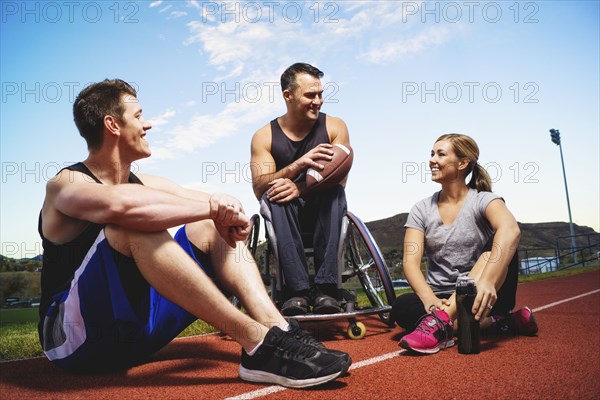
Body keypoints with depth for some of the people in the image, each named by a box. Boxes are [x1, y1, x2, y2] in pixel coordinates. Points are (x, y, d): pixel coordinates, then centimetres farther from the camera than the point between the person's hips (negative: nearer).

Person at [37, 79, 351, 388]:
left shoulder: (143, 184, 9)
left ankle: (277, 329, -22)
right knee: (133, 225, -31)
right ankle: (257, 343, -34)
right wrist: (212, 206, -28)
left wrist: (227, 213, -20)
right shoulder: (66, 185, -12)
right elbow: (120, 204, -37)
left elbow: (224, 206, 5)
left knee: (208, 227, -2)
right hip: (76, 338, -7)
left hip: (136, 329, 7)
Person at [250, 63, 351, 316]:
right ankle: (299, 289, -39)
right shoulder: (264, 137, -2)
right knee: (276, 195, -32)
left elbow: (339, 178, -15)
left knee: (334, 191, -31)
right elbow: (259, 188, -17)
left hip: (323, 210, 1)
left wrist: (300, 188, -34)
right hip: (284, 214, 0)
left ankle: (325, 287, -36)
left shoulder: (334, 127, -1)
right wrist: (297, 165, -35)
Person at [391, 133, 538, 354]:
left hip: (477, 297, -2)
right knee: (401, 307, -28)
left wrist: (487, 280, -46)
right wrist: (430, 299, -29)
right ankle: (493, 322, -22)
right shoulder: (422, 209, 4)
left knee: (497, 250, -28)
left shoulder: (483, 200, -4)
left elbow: (510, 231, -28)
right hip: (440, 298, 2)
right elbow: (411, 262, -8)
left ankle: (441, 321, -40)